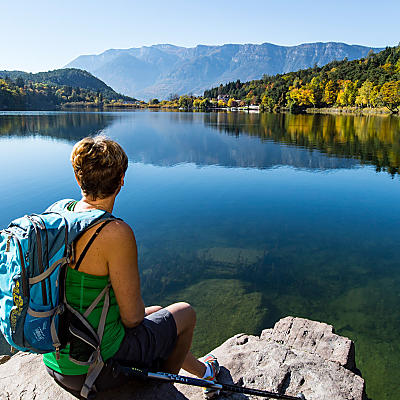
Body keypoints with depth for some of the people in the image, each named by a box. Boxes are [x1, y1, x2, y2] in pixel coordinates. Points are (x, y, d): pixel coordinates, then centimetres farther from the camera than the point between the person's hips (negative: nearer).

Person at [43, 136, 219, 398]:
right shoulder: (116, 233, -28)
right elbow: (132, 316, -20)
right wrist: (139, 310, 4)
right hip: (96, 368, -7)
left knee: (156, 314, 28)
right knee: (185, 313, 14)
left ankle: (203, 372, 51)